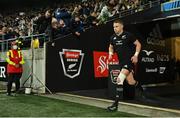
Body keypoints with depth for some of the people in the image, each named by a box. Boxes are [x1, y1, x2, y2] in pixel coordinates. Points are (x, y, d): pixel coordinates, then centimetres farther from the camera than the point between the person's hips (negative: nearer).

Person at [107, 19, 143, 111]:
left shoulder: (128, 35, -9)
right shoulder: (113, 38, 6)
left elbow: (138, 44, -1)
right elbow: (111, 47, 25)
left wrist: (136, 55, -11)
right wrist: (110, 53, 5)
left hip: (130, 61, -6)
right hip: (122, 62, 6)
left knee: (119, 79, -20)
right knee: (131, 82, 12)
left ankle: (116, 104, -16)